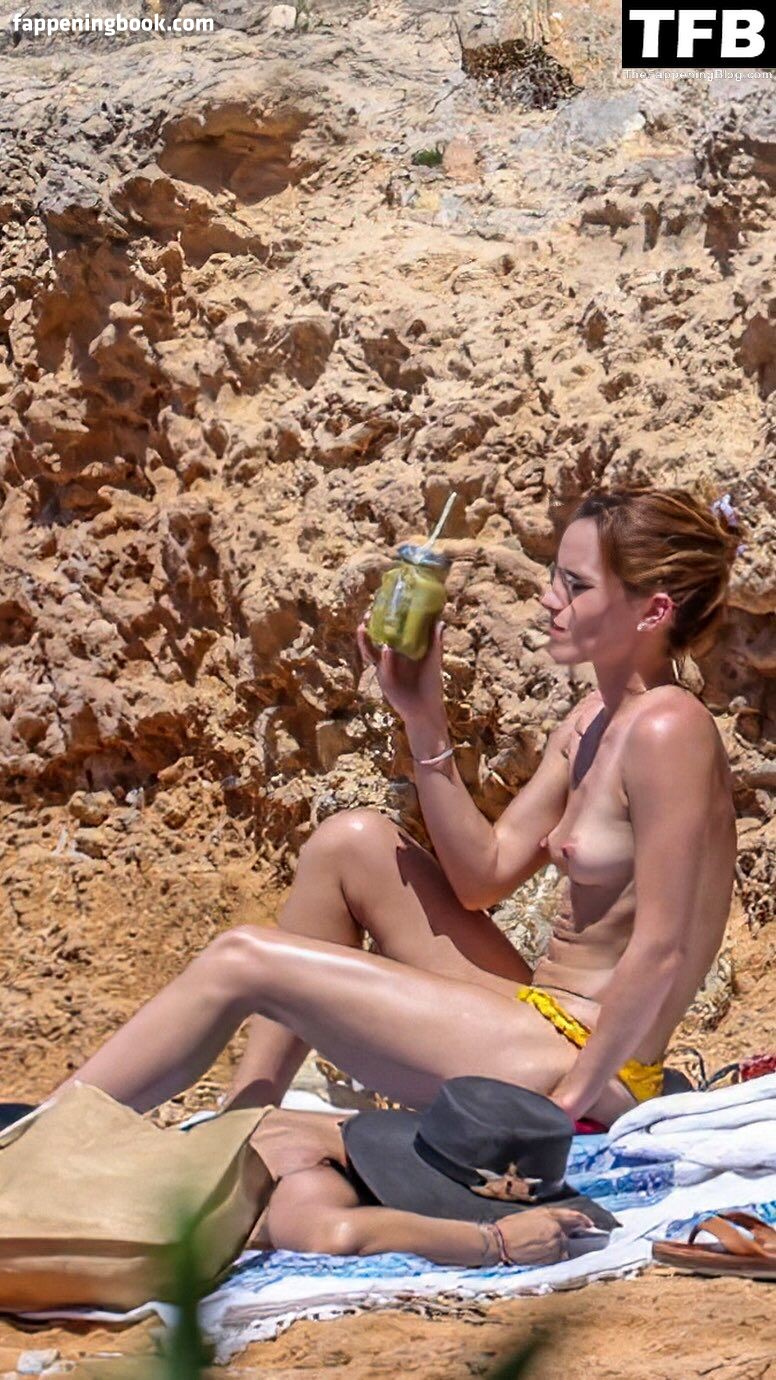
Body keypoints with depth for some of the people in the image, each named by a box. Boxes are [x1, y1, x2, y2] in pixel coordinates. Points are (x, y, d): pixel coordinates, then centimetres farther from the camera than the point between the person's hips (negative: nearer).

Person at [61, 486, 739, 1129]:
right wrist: (424, 722, 1)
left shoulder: (667, 728, -18)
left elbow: (661, 952, -21)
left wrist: (563, 1107, -20)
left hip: (583, 1062, -9)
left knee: (240, 962, -9)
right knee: (353, 841, 8)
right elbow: (482, 877, 11)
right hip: (542, 1018, 9)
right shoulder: (594, 719, 11)